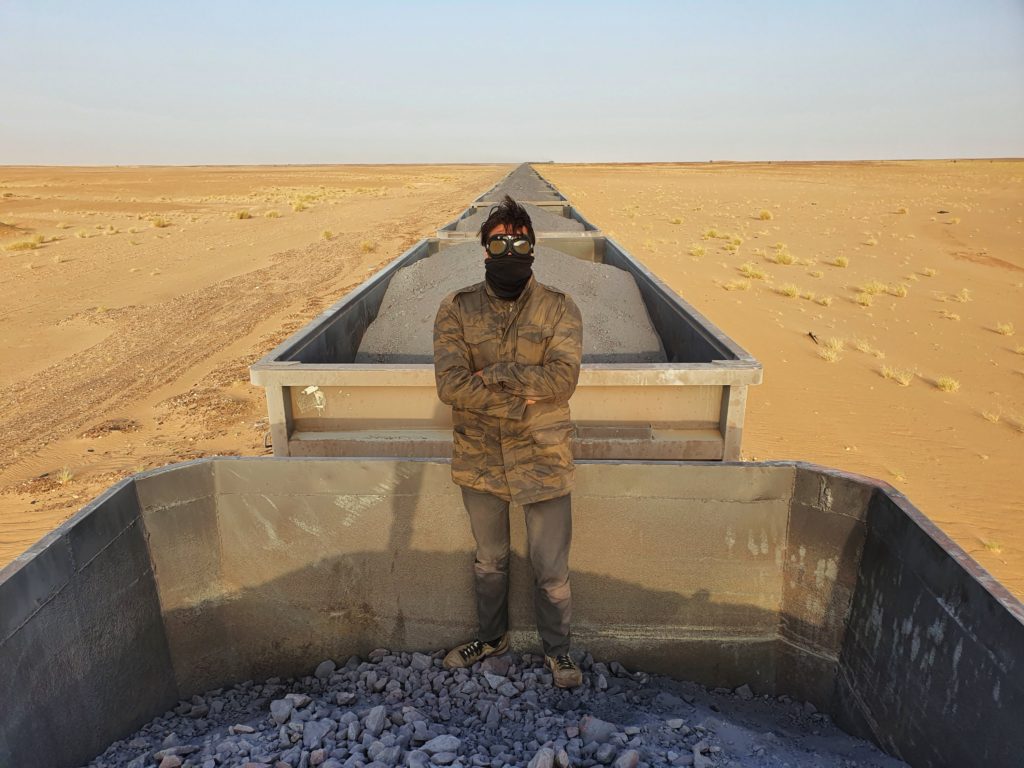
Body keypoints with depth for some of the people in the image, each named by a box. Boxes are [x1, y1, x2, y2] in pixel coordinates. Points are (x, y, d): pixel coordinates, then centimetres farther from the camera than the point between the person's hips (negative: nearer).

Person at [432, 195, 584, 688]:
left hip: (543, 459, -1)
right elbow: (450, 383, -17)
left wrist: (495, 374, -22)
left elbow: (563, 378, -20)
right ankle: (492, 637, 48)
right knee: (489, 560, 23)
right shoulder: (457, 309, -5)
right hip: (479, 460, 2)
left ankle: (556, 648, 38)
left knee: (551, 569, 11)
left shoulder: (559, 308, -6)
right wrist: (521, 399, -22)